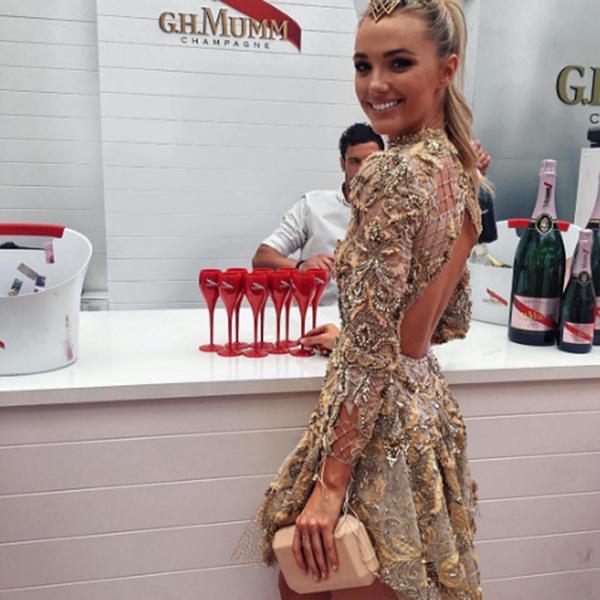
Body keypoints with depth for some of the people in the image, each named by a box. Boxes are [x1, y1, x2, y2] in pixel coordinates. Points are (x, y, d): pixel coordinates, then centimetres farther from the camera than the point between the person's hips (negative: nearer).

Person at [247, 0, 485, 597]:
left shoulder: (393, 174, -21)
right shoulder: (458, 168, 6)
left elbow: (371, 352, -23)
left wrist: (330, 482, -16)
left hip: (379, 420, -9)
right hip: (429, 409, 9)